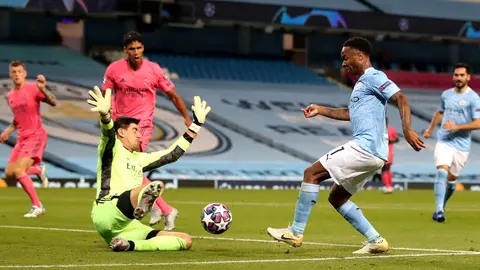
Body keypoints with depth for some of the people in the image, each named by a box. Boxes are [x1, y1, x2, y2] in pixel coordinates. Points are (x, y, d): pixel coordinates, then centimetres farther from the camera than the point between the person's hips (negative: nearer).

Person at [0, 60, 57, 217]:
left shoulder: (33, 89, -9)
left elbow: (53, 103, -22)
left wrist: (43, 89, -38)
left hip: (36, 136, -7)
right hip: (22, 138, 7)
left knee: (18, 170, -21)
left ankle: (37, 206, -10)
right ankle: (39, 171, 27)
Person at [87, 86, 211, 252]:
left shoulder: (138, 159, 32)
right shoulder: (112, 148, 10)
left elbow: (173, 154, 37)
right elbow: (108, 133, -14)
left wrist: (196, 124, 39)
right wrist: (104, 115, -38)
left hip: (128, 226, 8)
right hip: (107, 215, -8)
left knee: (186, 240, -6)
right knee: (156, 185, -31)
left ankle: (129, 245, -28)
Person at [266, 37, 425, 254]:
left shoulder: (373, 77, -7)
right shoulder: (362, 82, 24)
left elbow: (401, 99, -18)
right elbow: (352, 113, 38)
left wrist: (407, 130, -31)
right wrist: (321, 110, 32)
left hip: (365, 147, -10)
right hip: (371, 153, 10)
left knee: (312, 173, -9)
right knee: (336, 198, 15)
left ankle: (295, 232, -8)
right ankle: (376, 241, 11)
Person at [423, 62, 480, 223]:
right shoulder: (446, 94, 9)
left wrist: (457, 127, -22)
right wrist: (430, 129, 34)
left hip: (461, 145, -2)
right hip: (444, 141, 2)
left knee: (452, 178, 9)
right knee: (442, 172, -20)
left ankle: (442, 207, 33)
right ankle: (439, 210, -25)